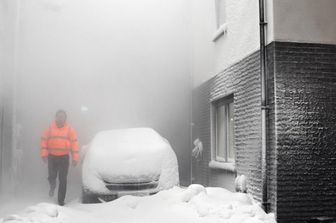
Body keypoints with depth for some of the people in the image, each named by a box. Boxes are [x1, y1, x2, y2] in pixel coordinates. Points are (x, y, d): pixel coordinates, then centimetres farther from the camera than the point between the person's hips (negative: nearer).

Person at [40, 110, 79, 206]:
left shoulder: (70, 129, -1)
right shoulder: (50, 128, 2)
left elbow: (74, 144, -2)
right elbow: (44, 141, 1)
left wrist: (75, 158, -7)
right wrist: (44, 154, -9)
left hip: (64, 158, -1)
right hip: (52, 157, 1)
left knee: (63, 180, 1)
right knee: (51, 177, 0)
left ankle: (61, 200, 11)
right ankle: (52, 186, 37)